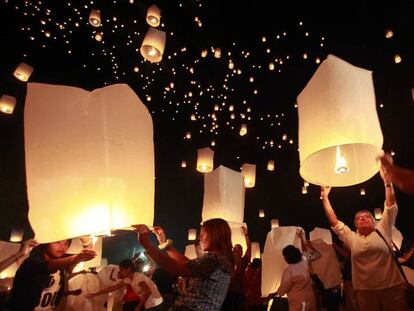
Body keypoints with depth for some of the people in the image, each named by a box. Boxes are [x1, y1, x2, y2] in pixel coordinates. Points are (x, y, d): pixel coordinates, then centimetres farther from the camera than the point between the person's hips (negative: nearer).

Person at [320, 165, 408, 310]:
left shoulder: (382, 231, 6)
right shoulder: (351, 238, 10)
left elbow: (391, 207, -1)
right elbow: (334, 221, 9)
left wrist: (387, 181, -6)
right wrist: (325, 198, 9)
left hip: (392, 288, -2)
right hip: (365, 291, 2)